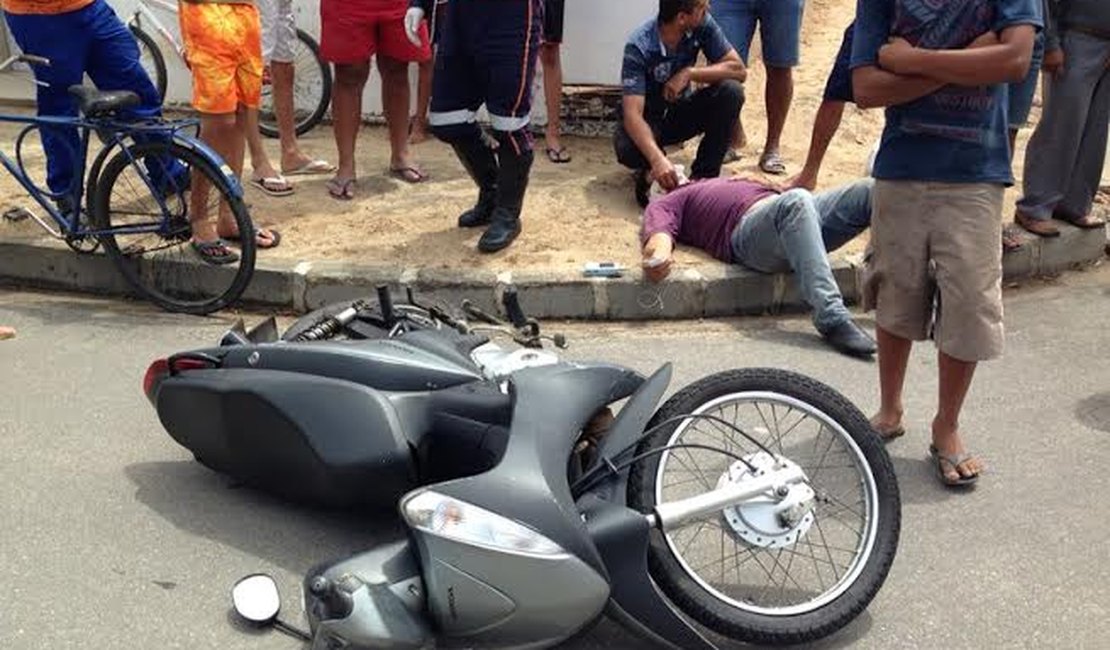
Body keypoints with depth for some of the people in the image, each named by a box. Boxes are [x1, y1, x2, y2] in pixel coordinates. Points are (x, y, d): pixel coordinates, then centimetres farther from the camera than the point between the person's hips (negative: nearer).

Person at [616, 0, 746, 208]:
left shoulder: (703, 24, -16)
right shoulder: (638, 48, -29)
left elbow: (739, 70, -16)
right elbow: (632, 114, -38)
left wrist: (689, 73, -30)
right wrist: (657, 159, -54)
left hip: (680, 110, 4)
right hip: (646, 120, -4)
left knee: (731, 91, -23)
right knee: (628, 150, -38)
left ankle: (703, 175, -12)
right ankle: (650, 171, 0)